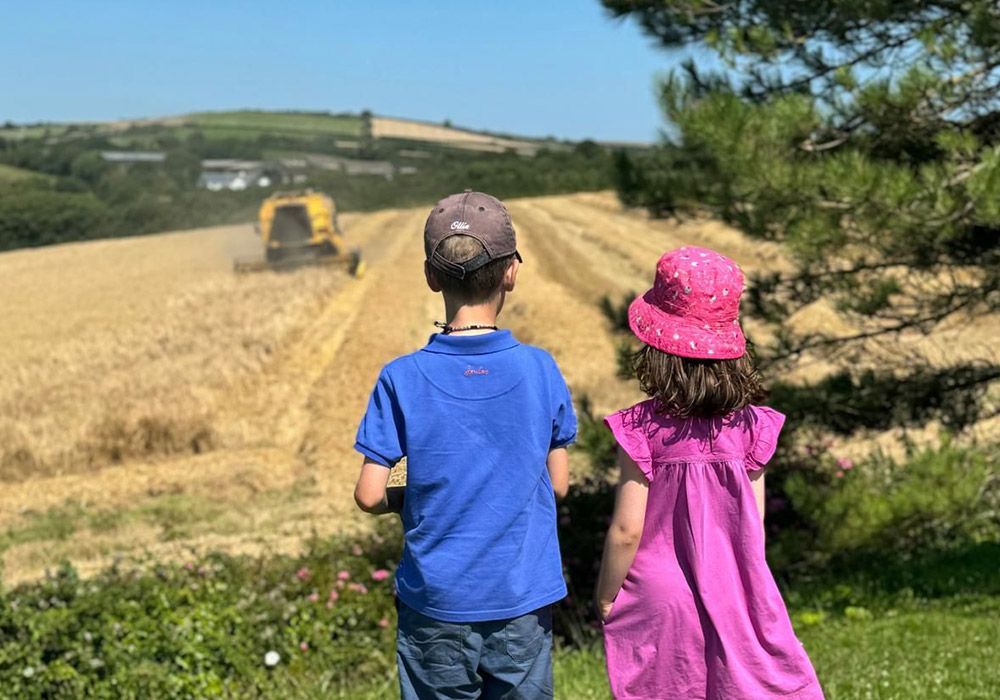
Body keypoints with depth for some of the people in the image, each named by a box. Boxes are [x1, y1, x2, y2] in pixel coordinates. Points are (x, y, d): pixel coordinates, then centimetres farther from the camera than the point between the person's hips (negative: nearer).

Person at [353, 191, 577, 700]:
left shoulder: (402, 380, -11)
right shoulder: (540, 370, -8)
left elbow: (369, 496, -9)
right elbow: (559, 483, 1)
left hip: (436, 605, -1)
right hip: (524, 602, 1)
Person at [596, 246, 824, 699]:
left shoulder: (642, 428, -14)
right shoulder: (749, 425, -4)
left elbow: (627, 531, -12)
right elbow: (754, 525, 3)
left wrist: (605, 599, 1)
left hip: (659, 602, -3)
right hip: (735, 597, 3)